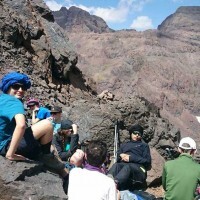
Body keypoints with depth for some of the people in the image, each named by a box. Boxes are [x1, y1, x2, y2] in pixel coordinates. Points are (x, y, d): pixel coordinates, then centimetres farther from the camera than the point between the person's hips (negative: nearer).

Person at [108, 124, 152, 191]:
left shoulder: (144, 145, 26)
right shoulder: (124, 145, 35)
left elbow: (147, 161, 9)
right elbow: (117, 157, 25)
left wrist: (131, 158, -3)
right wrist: (121, 155, 0)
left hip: (138, 167, -2)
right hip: (123, 165, 3)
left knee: (127, 167, -39)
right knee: (116, 165, -35)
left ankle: (115, 183, -66)